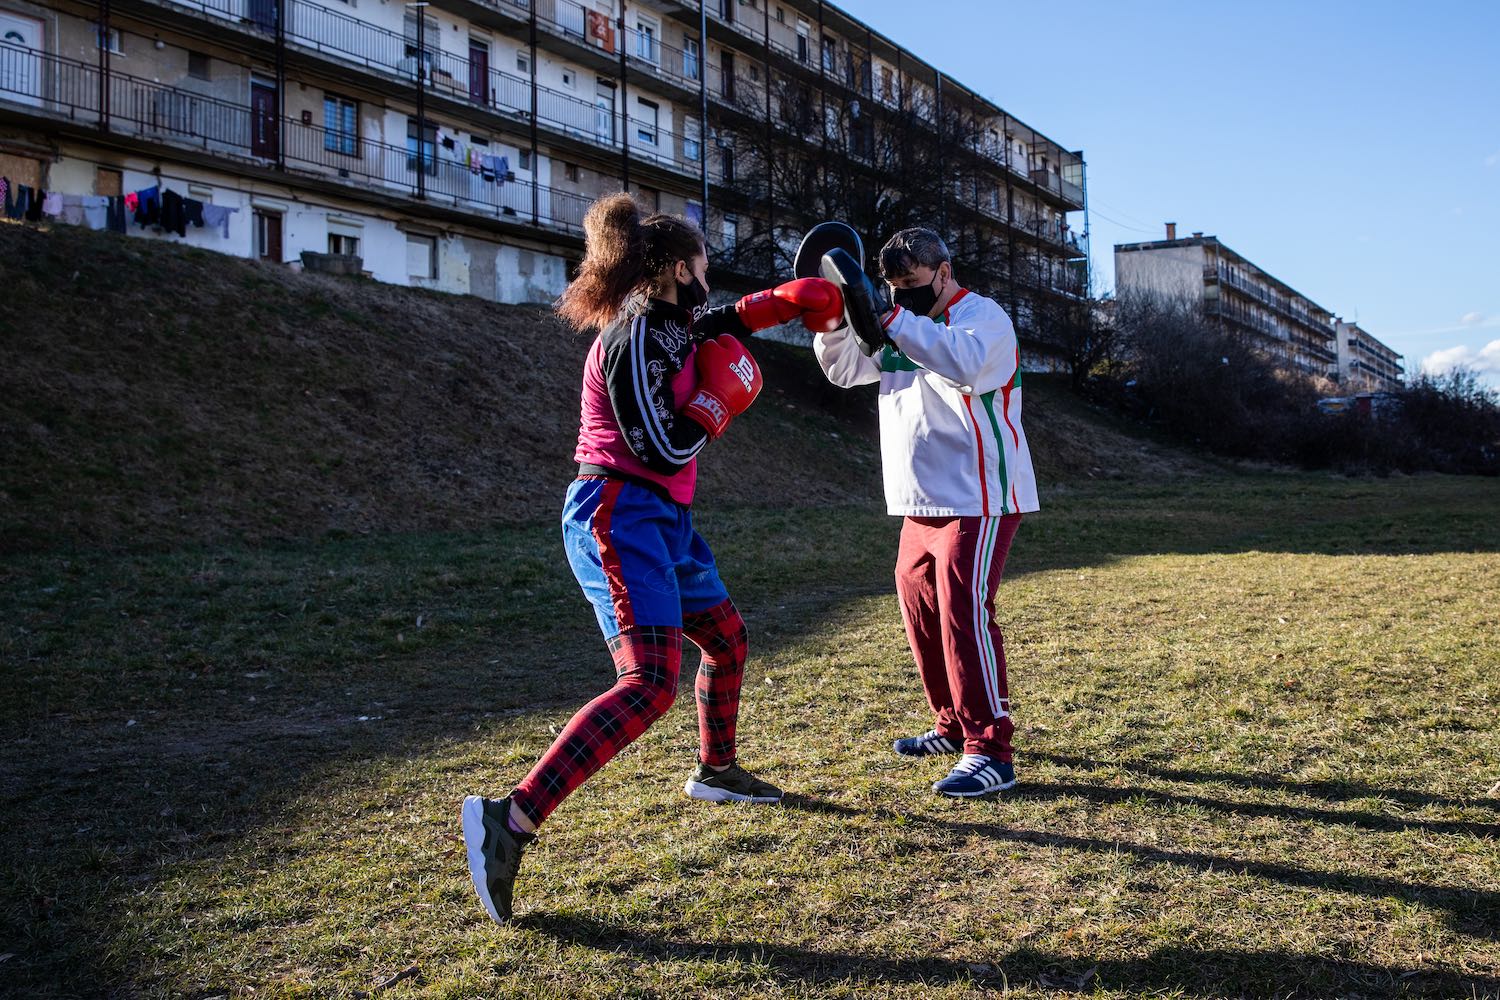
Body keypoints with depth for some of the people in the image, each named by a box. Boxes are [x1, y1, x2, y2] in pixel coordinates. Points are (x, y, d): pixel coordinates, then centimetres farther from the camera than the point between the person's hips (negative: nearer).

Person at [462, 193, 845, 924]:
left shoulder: (666, 323, 12)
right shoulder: (636, 337, -16)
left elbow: (722, 323, 35)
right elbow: (664, 450, -21)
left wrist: (788, 301, 24)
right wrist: (722, 396, -8)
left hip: (661, 517, 10)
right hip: (620, 515, -10)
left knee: (727, 640, 24)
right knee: (651, 683, -23)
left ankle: (715, 771, 45)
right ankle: (511, 821, -25)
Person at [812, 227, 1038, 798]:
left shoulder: (983, 316, -8)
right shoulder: (904, 328, 16)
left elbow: (964, 363, -30)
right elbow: (845, 369, 13)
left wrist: (890, 319, -31)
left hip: (979, 501, -9)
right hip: (922, 504, 9)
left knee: (964, 612, -17)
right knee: (920, 609, 12)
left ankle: (990, 751, -13)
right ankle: (953, 726, 27)